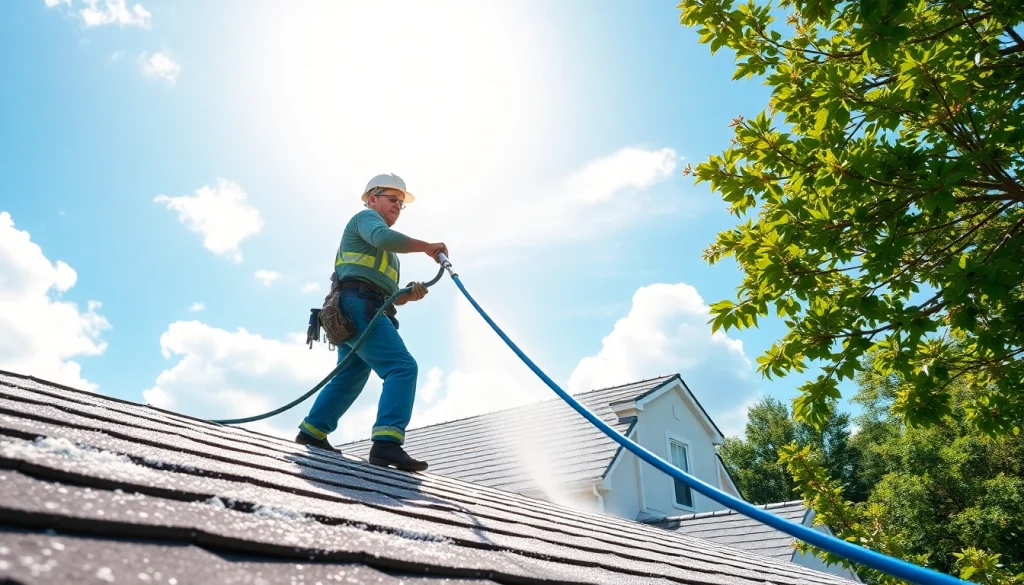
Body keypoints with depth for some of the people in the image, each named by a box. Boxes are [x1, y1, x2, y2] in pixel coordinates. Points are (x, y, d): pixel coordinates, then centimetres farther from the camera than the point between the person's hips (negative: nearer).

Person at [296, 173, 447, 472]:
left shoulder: (386, 254, 35)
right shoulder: (365, 217, 8)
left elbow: (388, 294, 25)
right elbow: (384, 237, -17)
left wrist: (409, 294, 5)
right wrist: (427, 247, -12)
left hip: (362, 313, 11)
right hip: (359, 305, -11)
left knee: (348, 379, 18)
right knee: (403, 367, -22)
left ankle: (312, 432, 28)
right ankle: (387, 443, -33)